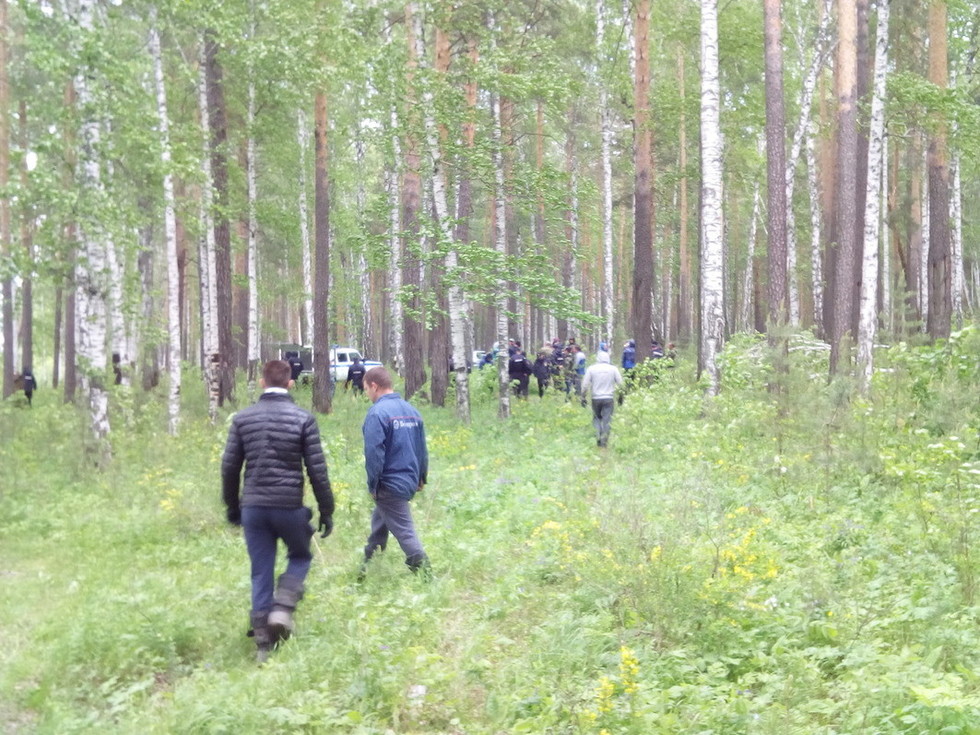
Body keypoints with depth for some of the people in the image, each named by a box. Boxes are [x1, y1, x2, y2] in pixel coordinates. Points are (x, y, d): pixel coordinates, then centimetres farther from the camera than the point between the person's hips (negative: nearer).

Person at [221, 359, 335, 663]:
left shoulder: (243, 418, 3)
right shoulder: (303, 418, -5)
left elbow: (229, 467, 6)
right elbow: (317, 470, -5)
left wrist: (233, 507, 19)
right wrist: (326, 511, 3)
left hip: (253, 508, 2)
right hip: (289, 506, -2)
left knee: (261, 574, 10)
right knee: (300, 556, 22)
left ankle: (264, 645, 11)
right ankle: (283, 608, -1)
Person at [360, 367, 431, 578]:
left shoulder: (377, 413, -16)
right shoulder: (411, 410, 9)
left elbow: (374, 453, -19)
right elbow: (422, 448, 14)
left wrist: (373, 485, -9)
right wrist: (421, 477, 23)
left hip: (389, 485, -8)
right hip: (410, 481, 9)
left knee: (404, 530, -3)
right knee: (379, 523, 23)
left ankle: (424, 572, -4)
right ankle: (368, 564, 32)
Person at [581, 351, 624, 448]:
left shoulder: (591, 368, -1)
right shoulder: (613, 369, -1)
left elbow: (585, 384, -3)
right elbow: (620, 382, 0)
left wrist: (583, 395, 8)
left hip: (596, 398, 1)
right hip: (609, 398, 0)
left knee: (596, 418, 15)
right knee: (607, 420, 4)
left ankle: (598, 436, 1)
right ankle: (604, 440, 2)